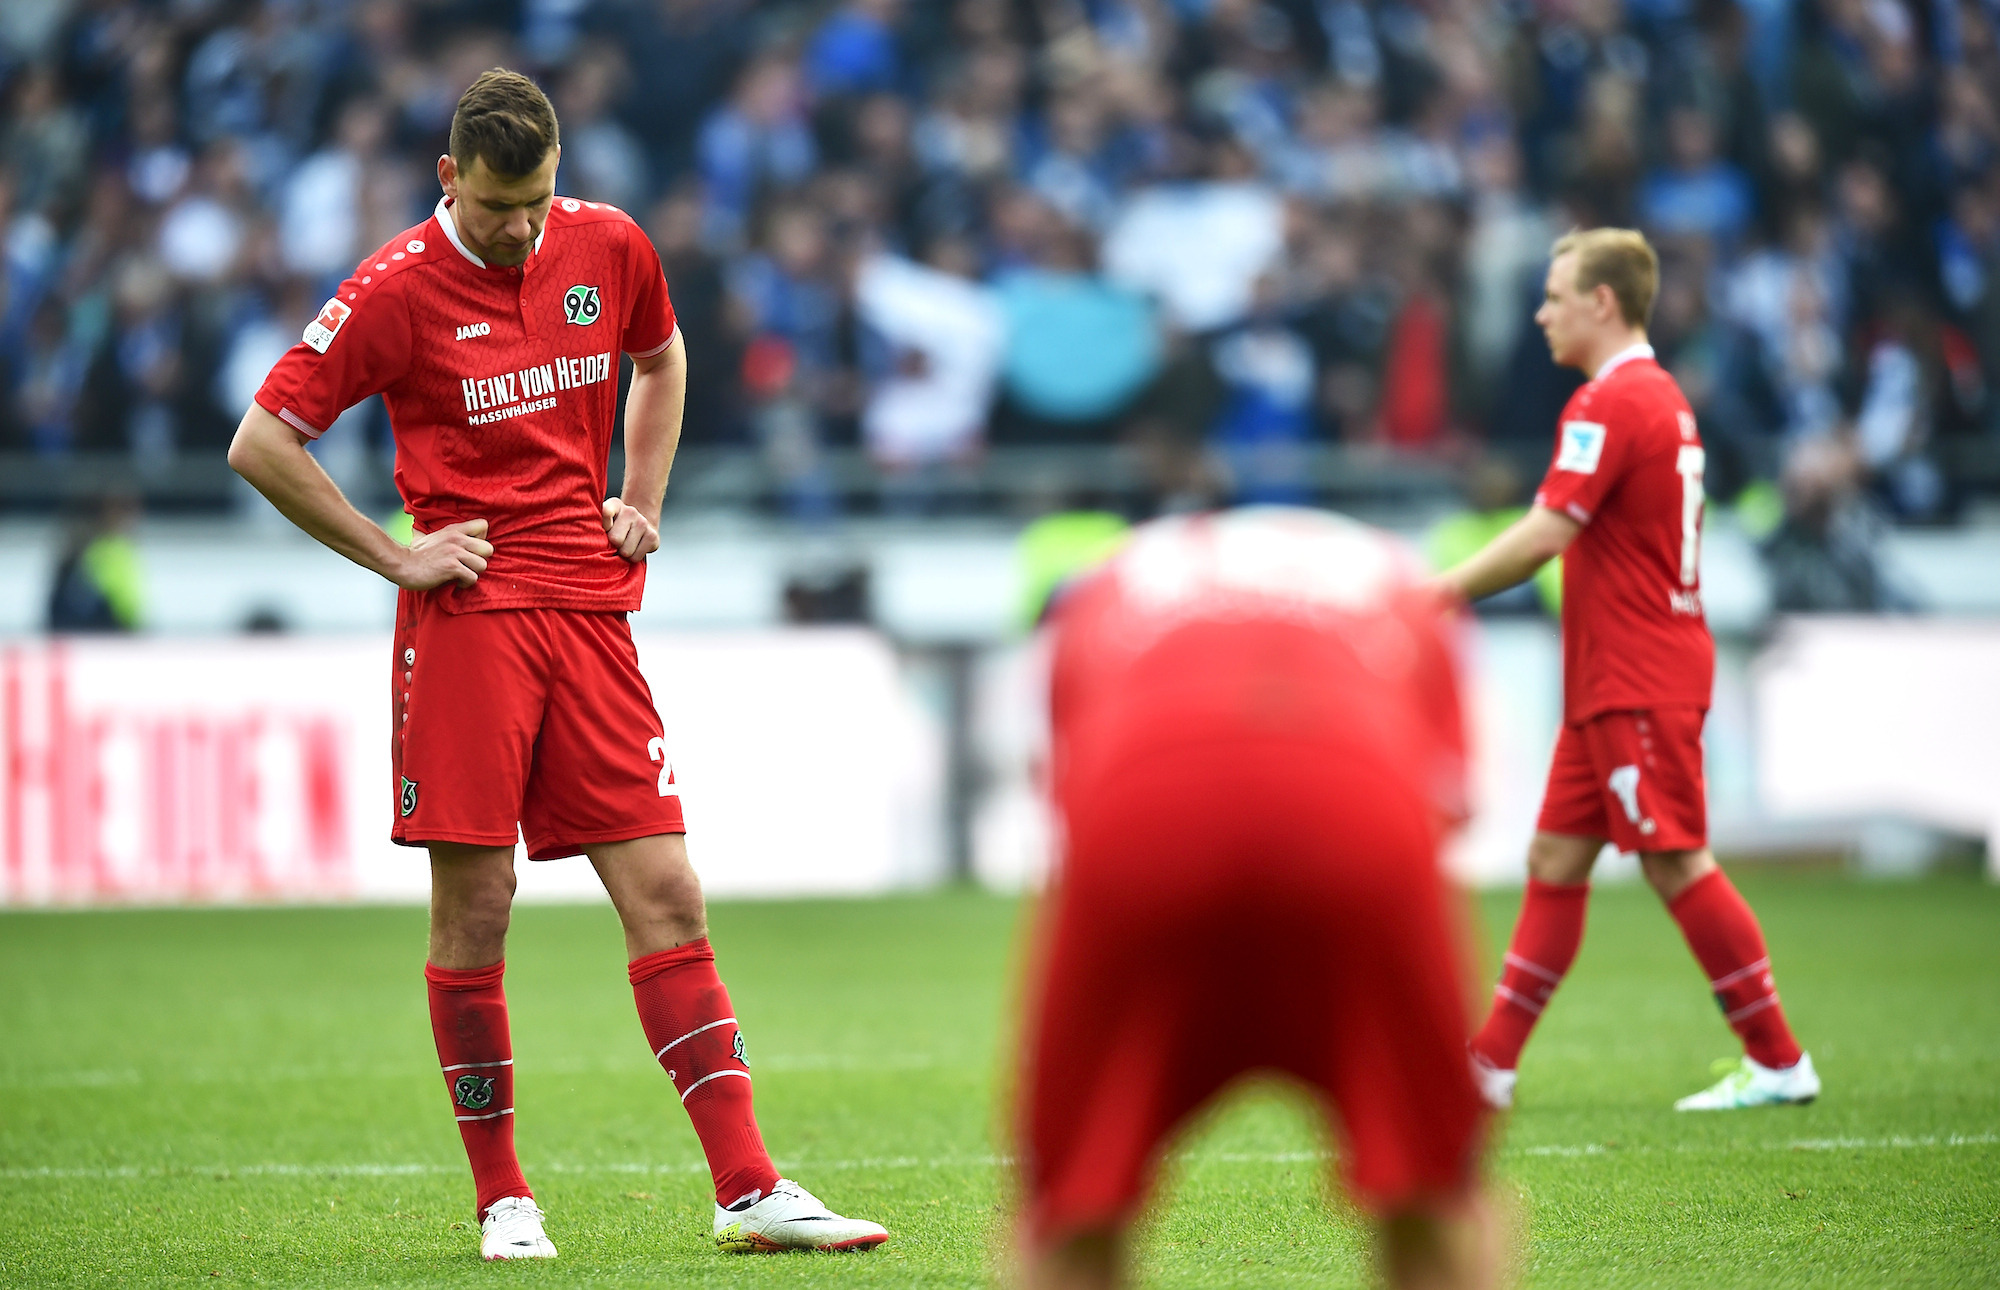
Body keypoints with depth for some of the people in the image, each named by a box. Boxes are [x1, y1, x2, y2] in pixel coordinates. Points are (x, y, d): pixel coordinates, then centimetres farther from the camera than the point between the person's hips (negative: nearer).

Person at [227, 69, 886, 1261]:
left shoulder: (609, 246, 6)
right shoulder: (398, 291, -7)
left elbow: (662, 359, 28)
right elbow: (262, 445, -3)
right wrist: (393, 556, -5)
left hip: (592, 605, 4)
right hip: (469, 615, -4)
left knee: (666, 893, -2)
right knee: (474, 912, -2)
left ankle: (747, 1187, -3)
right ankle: (503, 1197, 9)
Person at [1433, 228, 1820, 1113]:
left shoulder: (1611, 403, -16)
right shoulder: (1660, 395, 16)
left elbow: (1543, 537, -21)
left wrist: (1442, 593, -14)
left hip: (1638, 687, -10)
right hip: (1610, 686, 10)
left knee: (1678, 866, -6)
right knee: (1555, 862, 8)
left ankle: (1778, 1062, -1)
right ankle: (1487, 1065, 9)